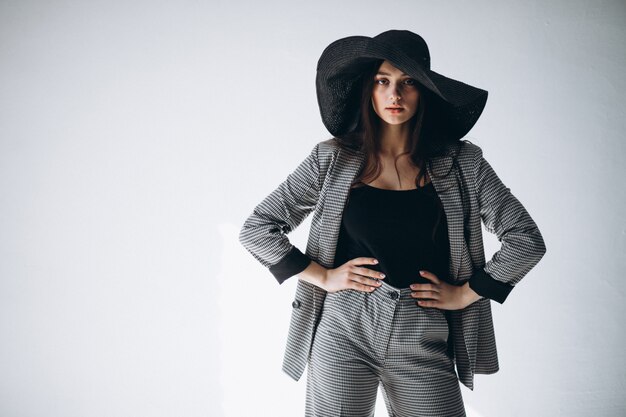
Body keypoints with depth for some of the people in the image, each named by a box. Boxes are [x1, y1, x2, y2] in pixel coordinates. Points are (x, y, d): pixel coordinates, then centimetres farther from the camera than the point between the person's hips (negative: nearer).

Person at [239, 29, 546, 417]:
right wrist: (322, 277, -3)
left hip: (423, 344, 1)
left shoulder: (461, 163, 2)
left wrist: (464, 294, 1)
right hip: (344, 331, 0)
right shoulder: (334, 159, 1)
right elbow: (256, 228, 4)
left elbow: (526, 239, 6)